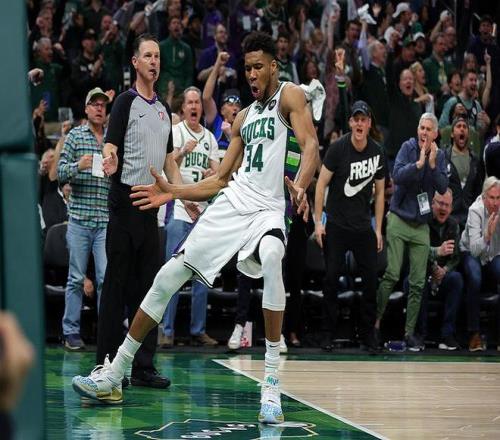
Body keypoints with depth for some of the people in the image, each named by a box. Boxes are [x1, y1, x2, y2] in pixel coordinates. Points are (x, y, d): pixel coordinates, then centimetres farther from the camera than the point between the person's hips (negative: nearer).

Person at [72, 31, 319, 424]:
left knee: (271, 259, -39)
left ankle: (272, 385, -33)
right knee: (168, 278, 1)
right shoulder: (244, 118, 22)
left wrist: (300, 186, -37)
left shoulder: (289, 96, 1)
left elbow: (311, 145, -17)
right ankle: (113, 376, 12)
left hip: (268, 209, -7)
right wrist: (172, 192, 15)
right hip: (230, 201, 7)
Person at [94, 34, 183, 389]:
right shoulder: (127, 102, -5)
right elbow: (111, 146, -14)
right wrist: (110, 162, -36)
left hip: (151, 206, 7)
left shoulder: (164, 109, 17)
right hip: (126, 202, -7)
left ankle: (143, 366, 10)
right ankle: (107, 365, -2)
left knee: (148, 286, 7)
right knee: (118, 285, -5)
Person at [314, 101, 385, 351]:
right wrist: (318, 222, -10)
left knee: (371, 279, -2)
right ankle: (327, 333, 5)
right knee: (332, 278, -3)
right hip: (336, 225, -3)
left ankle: (368, 334, 8)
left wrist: (378, 230, 9)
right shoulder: (338, 149, -9)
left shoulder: (377, 153, 2)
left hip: (363, 227, 3)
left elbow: (379, 192, 11)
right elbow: (321, 184, -6)